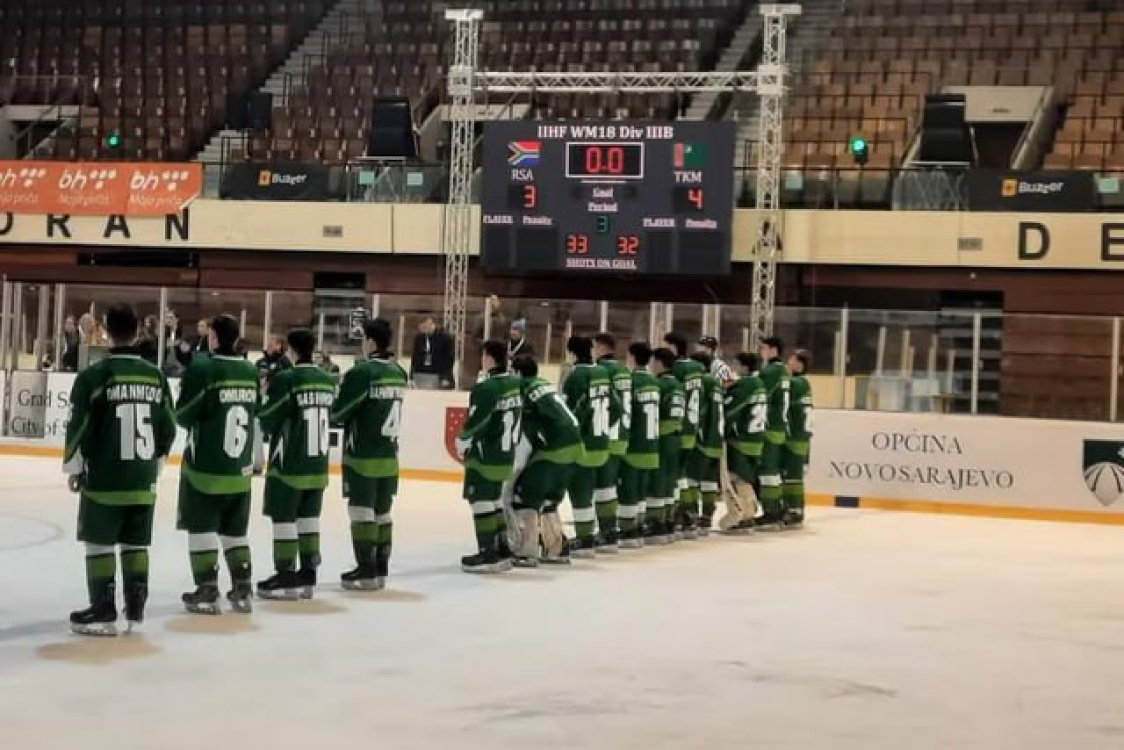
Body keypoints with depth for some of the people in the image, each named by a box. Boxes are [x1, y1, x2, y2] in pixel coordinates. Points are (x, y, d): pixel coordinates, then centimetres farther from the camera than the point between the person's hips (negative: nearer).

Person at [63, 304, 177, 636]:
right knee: (136, 544, 12)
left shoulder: (93, 376, -11)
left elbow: (79, 427, -10)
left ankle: (103, 611, 4)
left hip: (105, 478, -4)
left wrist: (74, 467, 5)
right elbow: (168, 428, 9)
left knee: (99, 543, 5)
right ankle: (135, 609, 14)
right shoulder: (156, 377, 3)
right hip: (143, 480, 4)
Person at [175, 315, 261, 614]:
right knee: (235, 529, 15)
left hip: (205, 464, -5)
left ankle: (207, 591, 3)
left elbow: (183, 416, -10)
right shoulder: (251, 372, 2)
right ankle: (242, 589, 14)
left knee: (201, 526, 5)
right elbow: (255, 413, 9)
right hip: (240, 467, 5)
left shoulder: (201, 369, -13)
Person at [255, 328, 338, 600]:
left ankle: (286, 577, 3)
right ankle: (307, 576, 15)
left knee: (284, 519, 1)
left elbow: (267, 421, -10)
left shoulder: (285, 379, -15)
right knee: (309, 517, 12)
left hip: (288, 464, -6)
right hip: (318, 464, 6)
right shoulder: (329, 381, 4)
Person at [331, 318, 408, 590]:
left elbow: (339, 412, -12)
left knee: (362, 513, -1)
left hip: (363, 457, -7)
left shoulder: (361, 372, -15)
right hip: (389, 456, 7)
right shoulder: (398, 373, 6)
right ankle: (380, 570, 16)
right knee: (382, 513, 12)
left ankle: (366, 571, 0)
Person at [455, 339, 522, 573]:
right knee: (495, 499, 18)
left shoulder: (486, 389, -22)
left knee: (482, 501, -1)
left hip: (485, 456, -8)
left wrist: (462, 440, -1)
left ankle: (488, 554, 0)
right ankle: (501, 549, 21)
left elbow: (475, 422, -19)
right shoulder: (516, 384, 4)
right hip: (507, 455, 9)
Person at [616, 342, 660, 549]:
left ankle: (628, 534, 1)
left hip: (633, 446, -7)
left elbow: (624, 413, -15)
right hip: (651, 445, 7)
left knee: (627, 492, 0)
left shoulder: (631, 381, -15)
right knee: (639, 493, 16)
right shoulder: (653, 383, 7)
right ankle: (638, 532, 20)